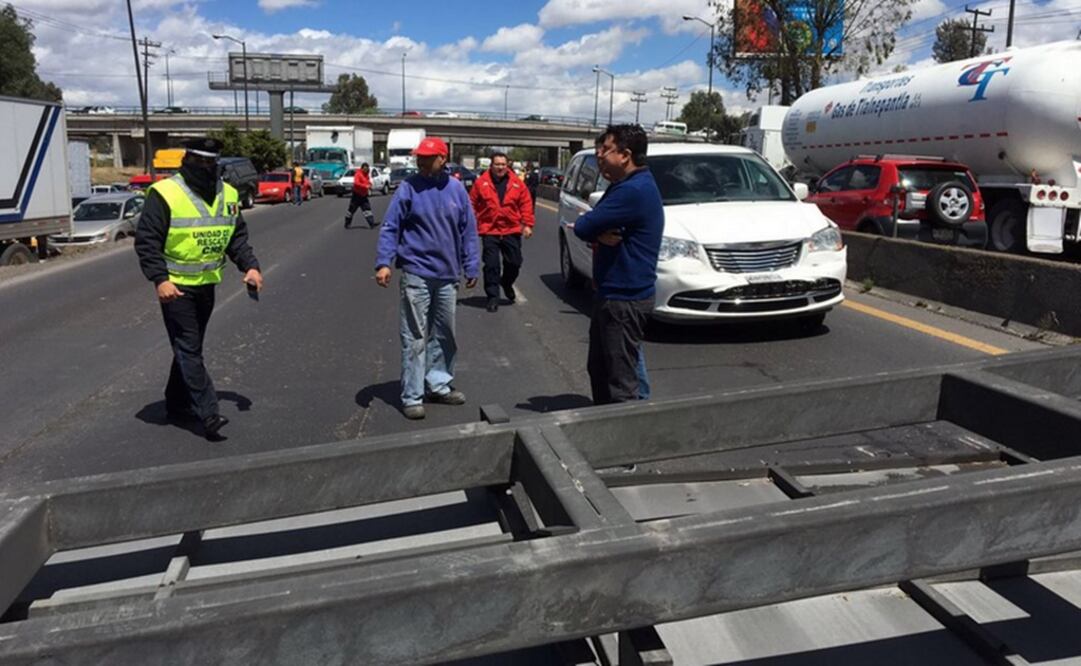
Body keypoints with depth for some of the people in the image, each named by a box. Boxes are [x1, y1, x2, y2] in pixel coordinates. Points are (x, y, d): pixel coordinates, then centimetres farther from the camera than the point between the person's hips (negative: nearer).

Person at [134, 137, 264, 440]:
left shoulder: (227, 195, 6)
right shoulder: (165, 193, -12)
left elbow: (238, 237, 14)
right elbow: (146, 240, -12)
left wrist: (250, 266, -1)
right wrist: (160, 279, -21)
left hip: (206, 285, 6)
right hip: (175, 287, -6)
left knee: (190, 347, 16)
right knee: (189, 350, -6)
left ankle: (177, 404, 31)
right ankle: (209, 414, -7)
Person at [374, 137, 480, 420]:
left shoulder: (456, 188, 3)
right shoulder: (409, 187, -5)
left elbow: (468, 230, 8)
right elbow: (390, 227, -7)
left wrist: (471, 267, 6)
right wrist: (383, 262, -18)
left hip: (447, 275, 4)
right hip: (416, 273, -4)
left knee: (444, 335, 14)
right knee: (415, 337, -1)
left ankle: (438, 385, 29)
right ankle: (412, 397, 5)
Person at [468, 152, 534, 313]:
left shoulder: (517, 183, 2)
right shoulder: (481, 183, -2)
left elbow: (526, 203, 4)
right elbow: (472, 204, 1)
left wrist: (527, 224, -1)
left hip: (512, 231, 2)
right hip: (489, 231, -2)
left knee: (514, 262, 9)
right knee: (491, 265, -2)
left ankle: (507, 284, 38)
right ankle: (493, 297, 7)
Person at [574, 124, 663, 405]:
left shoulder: (633, 191, -22)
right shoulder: (629, 185, 13)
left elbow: (582, 227, -22)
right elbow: (590, 227, 12)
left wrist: (597, 232, -1)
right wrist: (600, 234, -10)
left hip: (624, 299, -11)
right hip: (612, 293, 11)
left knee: (620, 381, -4)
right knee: (599, 369, 21)